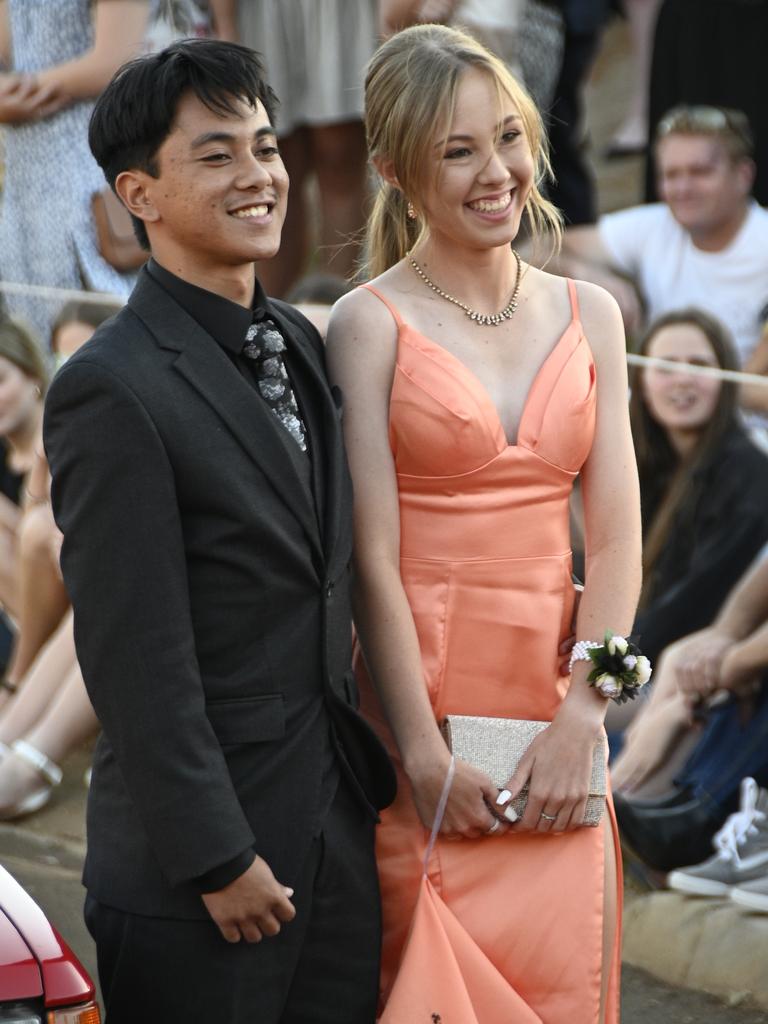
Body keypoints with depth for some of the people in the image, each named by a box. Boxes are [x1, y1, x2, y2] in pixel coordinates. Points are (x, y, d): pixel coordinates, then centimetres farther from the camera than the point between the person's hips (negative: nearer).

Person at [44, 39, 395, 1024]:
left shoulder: (300, 343, 10)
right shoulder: (112, 388, -15)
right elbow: (136, 657, -17)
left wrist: (367, 775, 13)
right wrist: (218, 860, -16)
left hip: (339, 828, 7)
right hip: (197, 870, -7)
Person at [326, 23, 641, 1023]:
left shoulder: (589, 315, 9)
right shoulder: (372, 322, -4)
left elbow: (616, 535, 4)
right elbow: (373, 558, -9)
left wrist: (580, 722, -8)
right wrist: (427, 760, -13)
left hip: (554, 709, 4)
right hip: (417, 698, -4)